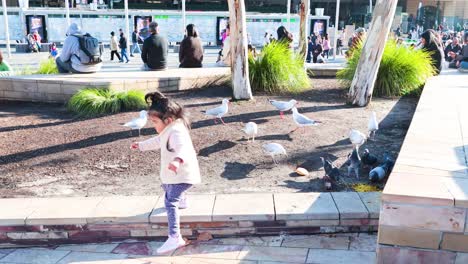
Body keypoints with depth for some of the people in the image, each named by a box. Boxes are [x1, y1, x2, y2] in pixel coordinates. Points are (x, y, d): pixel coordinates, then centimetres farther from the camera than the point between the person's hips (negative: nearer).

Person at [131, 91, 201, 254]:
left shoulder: (176, 131, -29)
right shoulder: (168, 130, 6)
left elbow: (183, 147, -49)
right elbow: (157, 141, 27)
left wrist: (177, 160, -69)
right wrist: (141, 145, 36)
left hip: (182, 174, -11)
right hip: (173, 174, 11)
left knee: (170, 202, -20)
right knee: (167, 188, 37)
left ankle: (175, 238, -23)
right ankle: (181, 202, 67)